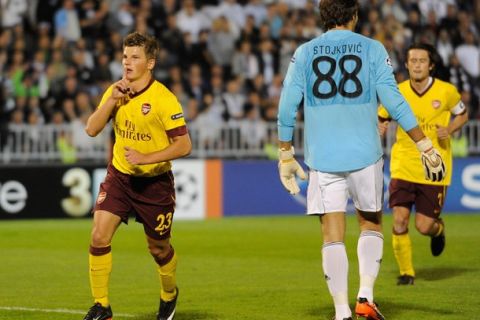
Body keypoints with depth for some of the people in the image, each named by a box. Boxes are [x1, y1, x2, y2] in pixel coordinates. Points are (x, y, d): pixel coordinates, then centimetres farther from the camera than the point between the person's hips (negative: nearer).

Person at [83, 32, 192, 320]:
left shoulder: (164, 99, -17)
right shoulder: (115, 92, -1)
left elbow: (184, 145, -18)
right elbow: (92, 129, -5)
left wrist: (146, 158, -25)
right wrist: (111, 101, -17)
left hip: (155, 181, -4)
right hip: (119, 176, 4)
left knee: (158, 247, 10)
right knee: (99, 236, -14)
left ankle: (169, 295, 40)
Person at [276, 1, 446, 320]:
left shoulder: (304, 53, 5)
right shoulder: (372, 49, 0)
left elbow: (287, 107, 2)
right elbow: (393, 100, -5)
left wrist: (286, 155, 12)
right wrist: (425, 145, -1)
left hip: (322, 158, 1)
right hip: (365, 155, -1)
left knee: (333, 236, 4)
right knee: (371, 225, 16)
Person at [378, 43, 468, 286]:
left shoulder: (446, 91, -5)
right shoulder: (397, 93, -3)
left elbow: (462, 115, 12)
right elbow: (381, 117, 11)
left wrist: (450, 129, -9)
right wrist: (379, 127, -12)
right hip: (403, 167, 1)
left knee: (424, 226, -2)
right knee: (400, 220, -11)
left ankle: (439, 230, 36)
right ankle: (406, 272, 7)